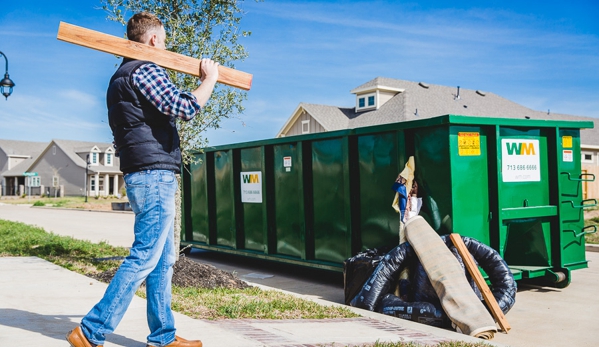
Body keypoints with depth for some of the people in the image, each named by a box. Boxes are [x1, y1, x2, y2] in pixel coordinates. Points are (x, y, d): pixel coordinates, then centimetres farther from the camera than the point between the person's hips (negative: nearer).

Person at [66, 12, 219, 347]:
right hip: (156, 174, -10)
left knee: (163, 260, 11)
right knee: (144, 258, -8)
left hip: (142, 175, 10)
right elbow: (186, 108, -18)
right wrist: (210, 79, -4)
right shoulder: (145, 71, -10)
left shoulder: (120, 78, 21)